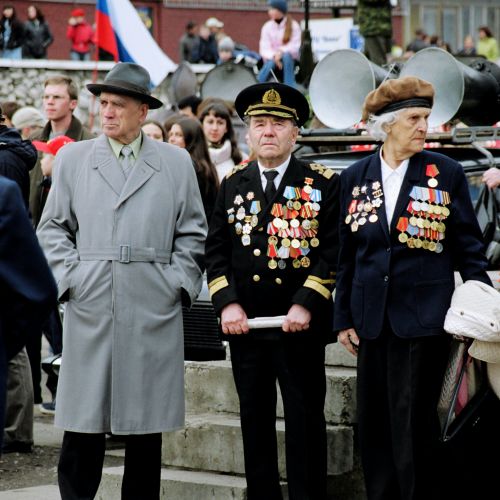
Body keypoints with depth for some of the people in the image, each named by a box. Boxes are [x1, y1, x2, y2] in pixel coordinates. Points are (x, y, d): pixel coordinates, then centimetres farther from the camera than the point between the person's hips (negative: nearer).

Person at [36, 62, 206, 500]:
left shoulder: (176, 163, 9)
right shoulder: (73, 159, 10)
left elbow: (193, 234, 11)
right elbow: (52, 229, 11)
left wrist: (180, 283, 0)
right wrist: (69, 278, -1)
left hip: (154, 313, 0)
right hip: (89, 311, 0)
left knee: (147, 430, 5)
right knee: (83, 428, -2)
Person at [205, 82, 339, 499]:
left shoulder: (324, 184, 0)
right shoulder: (233, 184, 11)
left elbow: (333, 251, -6)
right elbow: (216, 249, 8)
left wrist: (305, 305, -15)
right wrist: (227, 304, -5)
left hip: (300, 325, -3)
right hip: (245, 323, 4)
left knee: (305, 421, -1)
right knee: (254, 420, 9)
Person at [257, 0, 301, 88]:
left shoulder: (293, 25, -4)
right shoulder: (267, 27, 0)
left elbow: (295, 46, -10)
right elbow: (264, 48, -7)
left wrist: (281, 52, -27)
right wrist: (274, 56, -27)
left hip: (290, 60, 0)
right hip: (271, 58, 0)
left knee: (286, 55, -36)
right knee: (271, 63, -35)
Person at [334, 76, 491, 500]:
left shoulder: (446, 173, -1)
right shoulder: (355, 177, 7)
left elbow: (469, 249, 2)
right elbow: (347, 254, 11)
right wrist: (344, 317, 9)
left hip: (424, 318, -3)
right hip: (373, 319, 3)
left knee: (414, 425, -4)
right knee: (375, 425, 8)